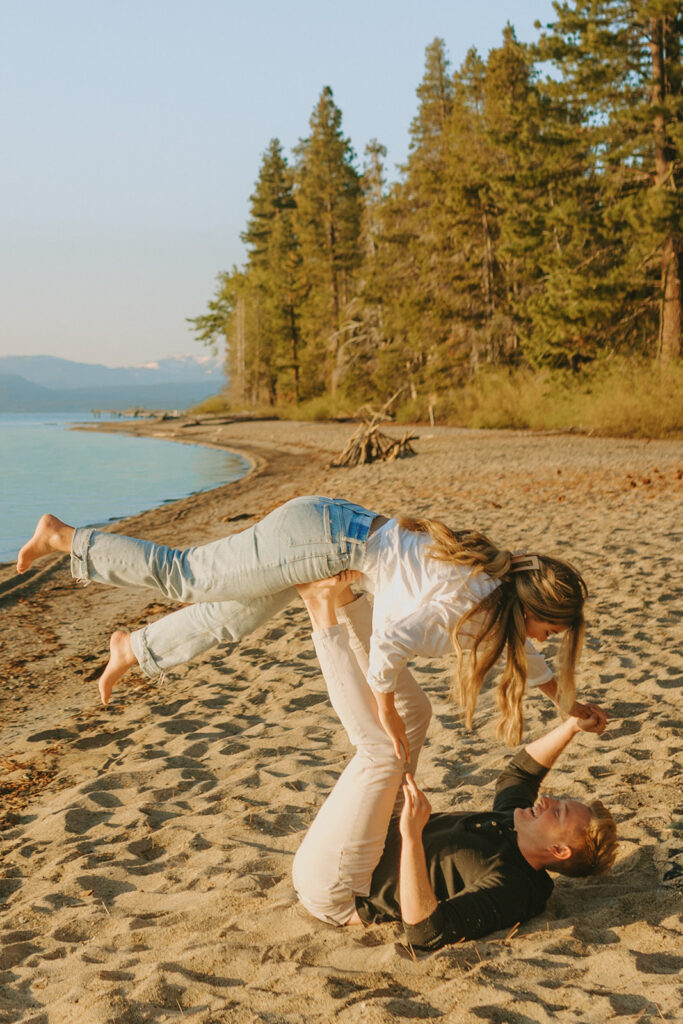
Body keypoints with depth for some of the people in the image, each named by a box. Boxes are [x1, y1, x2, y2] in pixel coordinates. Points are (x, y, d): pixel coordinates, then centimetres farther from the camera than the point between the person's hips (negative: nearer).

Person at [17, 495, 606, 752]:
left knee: (231, 620, 21)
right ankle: (66, 538, 12)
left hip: (333, 534, 8)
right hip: (324, 538, -8)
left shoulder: (506, 590, 3)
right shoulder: (469, 594, -25)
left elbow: (519, 653, 24)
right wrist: (387, 713, -17)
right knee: (187, 576, 0)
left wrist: (569, 704, 27)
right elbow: (391, 639, -31)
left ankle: (132, 648, 41)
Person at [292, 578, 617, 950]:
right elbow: (521, 771, 26)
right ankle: (336, 596, -2)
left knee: (383, 750, -29)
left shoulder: (512, 889, -23)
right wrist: (571, 727, 13)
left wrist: (411, 836, -44)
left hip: (331, 891, -9)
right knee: (410, 711, 10)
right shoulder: (511, 825, 6)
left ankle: (323, 613, -18)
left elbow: (424, 931, -37)